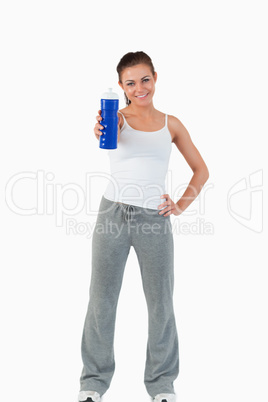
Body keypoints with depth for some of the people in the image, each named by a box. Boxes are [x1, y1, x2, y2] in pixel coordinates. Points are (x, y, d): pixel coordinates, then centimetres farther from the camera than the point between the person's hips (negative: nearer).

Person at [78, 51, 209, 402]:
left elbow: (201, 170, 15)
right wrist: (102, 132, -46)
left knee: (161, 303, 7)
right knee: (102, 300, 5)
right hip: (114, 213, -1)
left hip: (154, 219, 1)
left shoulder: (171, 124, 8)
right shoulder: (118, 118, 2)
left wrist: (182, 204, 2)